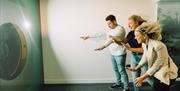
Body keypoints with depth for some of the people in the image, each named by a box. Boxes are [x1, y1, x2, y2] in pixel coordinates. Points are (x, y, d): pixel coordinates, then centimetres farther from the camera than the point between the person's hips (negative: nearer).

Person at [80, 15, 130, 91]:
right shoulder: (110, 30, 8)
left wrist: (103, 46, -47)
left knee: (121, 71, -2)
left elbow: (112, 39, -34)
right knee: (116, 69, 20)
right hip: (113, 54, 8)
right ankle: (118, 83, 37)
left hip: (120, 54, -8)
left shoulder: (120, 29, -19)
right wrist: (88, 36, 10)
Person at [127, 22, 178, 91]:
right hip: (156, 73, 7)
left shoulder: (158, 46, -31)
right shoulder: (144, 44, -7)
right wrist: (136, 68, 6)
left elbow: (157, 65, -24)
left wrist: (142, 78, -20)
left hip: (166, 74, -7)